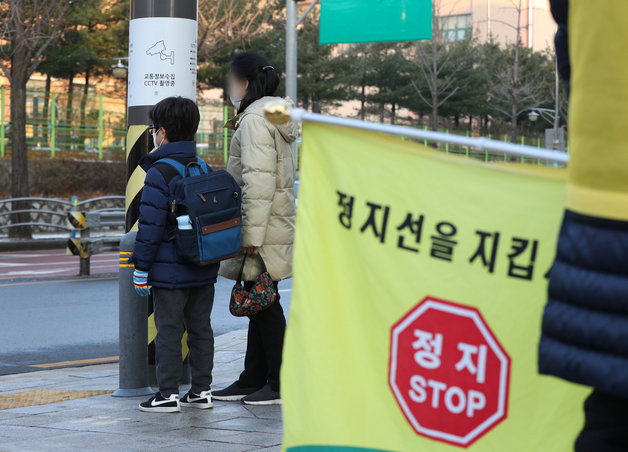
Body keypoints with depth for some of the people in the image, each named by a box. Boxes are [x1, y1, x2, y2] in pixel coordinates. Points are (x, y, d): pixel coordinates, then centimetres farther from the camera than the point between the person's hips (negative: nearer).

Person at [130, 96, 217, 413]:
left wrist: (140, 268, -9)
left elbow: (151, 226, -15)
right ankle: (201, 390, 17)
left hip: (169, 270, -7)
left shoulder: (159, 174, -13)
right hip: (204, 269, 7)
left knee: (168, 330, -2)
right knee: (200, 328, 12)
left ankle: (169, 394, 0)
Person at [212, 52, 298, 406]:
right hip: (277, 223, 10)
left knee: (264, 303, -5)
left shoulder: (255, 120, -14)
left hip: (263, 229, -10)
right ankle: (253, 380, 19)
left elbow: (259, 182, -22)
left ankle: (280, 385, 0)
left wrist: (252, 233, -23)